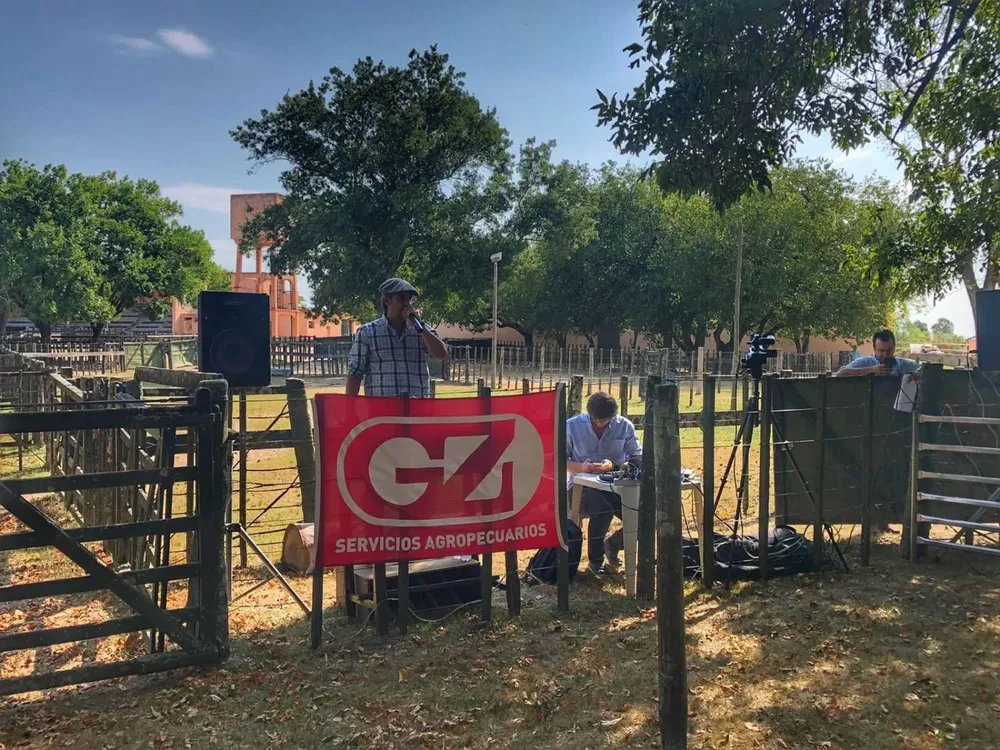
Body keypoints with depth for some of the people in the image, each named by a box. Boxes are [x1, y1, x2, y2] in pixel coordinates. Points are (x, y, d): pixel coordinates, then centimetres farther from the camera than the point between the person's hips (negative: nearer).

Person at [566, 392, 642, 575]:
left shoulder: (625, 426, -2)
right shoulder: (571, 426, -7)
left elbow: (638, 460, -2)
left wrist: (614, 466, -21)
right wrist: (580, 467, -22)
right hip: (582, 487, -3)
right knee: (603, 508, -37)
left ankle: (613, 544, 12)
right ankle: (595, 560, -11)